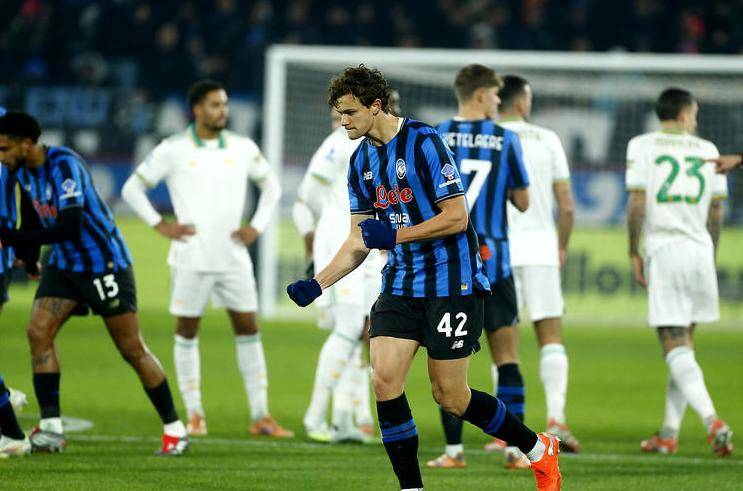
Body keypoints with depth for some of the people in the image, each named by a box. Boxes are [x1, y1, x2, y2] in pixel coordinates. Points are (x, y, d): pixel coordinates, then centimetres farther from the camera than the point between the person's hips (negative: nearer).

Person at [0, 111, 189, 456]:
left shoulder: (63, 165, -26)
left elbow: (71, 226, -34)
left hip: (105, 263, -8)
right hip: (64, 265, 8)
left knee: (132, 350, -2)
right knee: (38, 332, -11)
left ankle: (175, 430, 10)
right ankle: (51, 427, -10)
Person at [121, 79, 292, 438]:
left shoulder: (243, 149, 6)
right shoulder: (173, 150, -3)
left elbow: (271, 186, 20)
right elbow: (132, 189, 3)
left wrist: (258, 226, 8)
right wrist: (161, 225, -5)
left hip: (234, 257, 3)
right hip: (191, 258, -3)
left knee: (248, 330, 1)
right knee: (187, 331, 2)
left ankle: (260, 416, 4)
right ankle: (194, 415, 11)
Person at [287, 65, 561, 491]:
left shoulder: (424, 142, -14)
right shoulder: (362, 160, 9)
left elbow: (456, 217, -16)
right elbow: (360, 240, 14)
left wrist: (393, 235, -21)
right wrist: (317, 284, 3)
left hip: (451, 283, -7)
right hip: (400, 286, 7)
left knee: (450, 397, -2)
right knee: (385, 380, -10)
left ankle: (540, 450, 19)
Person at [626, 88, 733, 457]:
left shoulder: (642, 146, 1)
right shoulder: (706, 150, 11)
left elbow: (637, 203, -7)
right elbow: (716, 213, 12)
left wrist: (634, 252, 2)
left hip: (663, 250, -4)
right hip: (700, 249, 4)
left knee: (675, 347, -8)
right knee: (684, 344, 16)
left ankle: (712, 420, -27)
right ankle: (669, 433, 19)